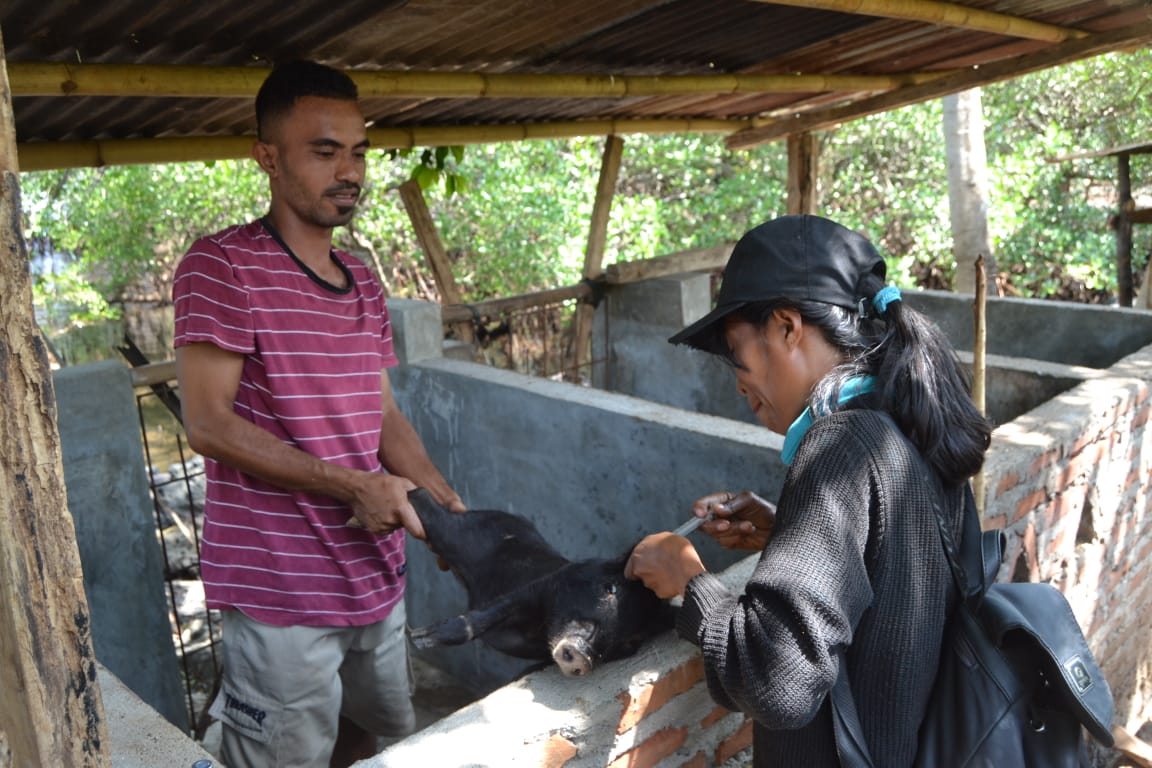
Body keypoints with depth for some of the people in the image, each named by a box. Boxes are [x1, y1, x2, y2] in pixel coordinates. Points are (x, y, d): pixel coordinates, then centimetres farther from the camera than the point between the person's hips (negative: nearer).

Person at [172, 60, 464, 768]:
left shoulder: (364, 281, 11)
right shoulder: (223, 266, -11)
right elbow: (208, 424, -17)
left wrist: (448, 504, -2)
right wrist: (356, 486, -20)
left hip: (376, 571, 7)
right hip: (281, 588, -7)